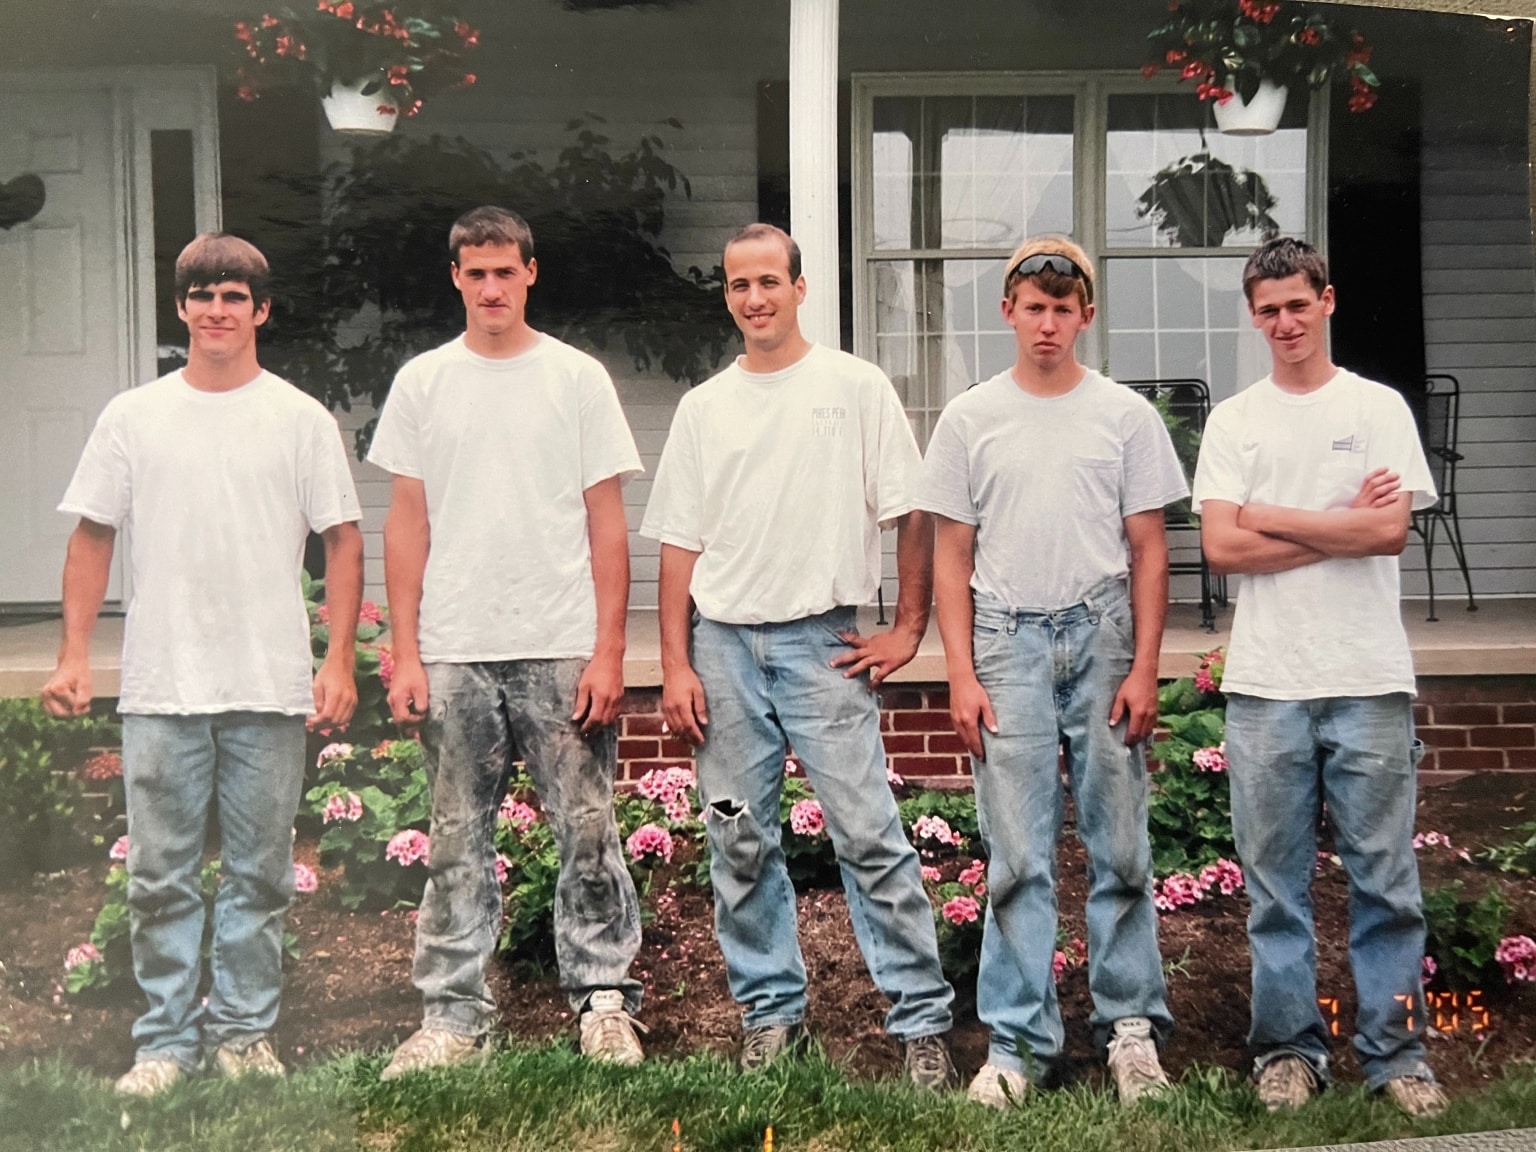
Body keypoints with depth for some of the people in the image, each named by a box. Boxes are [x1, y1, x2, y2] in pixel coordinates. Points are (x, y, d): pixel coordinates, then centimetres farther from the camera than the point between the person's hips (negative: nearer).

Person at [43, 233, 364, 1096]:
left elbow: (344, 542, 3)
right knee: (161, 876, 4)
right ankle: (167, 1039, 15)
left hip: (271, 690, -1)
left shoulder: (302, 420, 4)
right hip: (161, 687, 1)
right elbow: (93, 538, 10)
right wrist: (76, 655, 3)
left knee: (260, 873, 7)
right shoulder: (134, 417, 7)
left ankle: (244, 1031, 19)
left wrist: (339, 661, -5)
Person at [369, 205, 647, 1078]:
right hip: (455, 653, 2)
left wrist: (609, 651, -5)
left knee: (587, 830, 0)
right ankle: (455, 1014, 16)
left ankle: (606, 999, 12)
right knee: (458, 841, 7)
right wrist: (406, 653, 2)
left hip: (563, 648, -1)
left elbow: (608, 524, 3)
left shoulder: (578, 378, 4)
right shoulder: (423, 382, 9)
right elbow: (407, 524, 9)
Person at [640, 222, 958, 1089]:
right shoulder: (704, 407, 11)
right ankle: (772, 1009, 21)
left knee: (870, 835, -6)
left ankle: (924, 1019, 1)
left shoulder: (856, 387, 2)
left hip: (822, 640, -4)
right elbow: (681, 546, 11)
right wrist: (676, 666, 5)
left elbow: (912, 514, 2)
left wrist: (908, 629, -2)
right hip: (723, 641, 4)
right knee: (742, 844, 8)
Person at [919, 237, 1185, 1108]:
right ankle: (1021, 1042, 9)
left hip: (1103, 636, 0)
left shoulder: (1125, 414, 6)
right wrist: (961, 674, 0)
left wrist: (1144, 667, -2)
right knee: (1017, 856, 2)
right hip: (1009, 641, 0)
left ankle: (1132, 1021, 18)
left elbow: (1148, 550, 6)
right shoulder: (971, 418, 7)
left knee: (1121, 845, 4)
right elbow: (953, 556, 7)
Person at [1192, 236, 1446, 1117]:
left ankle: (1397, 1051, 13)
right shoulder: (1234, 422, 9)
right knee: (1276, 880, 6)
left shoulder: (1379, 409, 5)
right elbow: (1222, 547, -3)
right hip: (1266, 683, 1)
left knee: (1385, 876, 3)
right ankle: (1290, 1047, 17)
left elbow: (1391, 529, -8)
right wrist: (1341, 528, -6)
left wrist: (1271, 518, -6)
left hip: (1370, 680, -1)